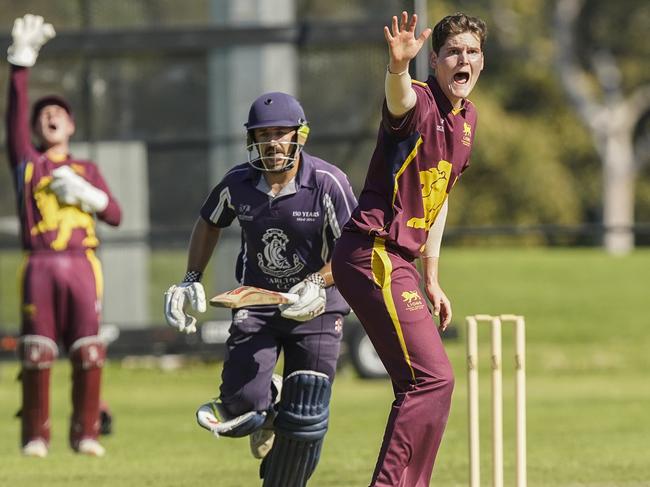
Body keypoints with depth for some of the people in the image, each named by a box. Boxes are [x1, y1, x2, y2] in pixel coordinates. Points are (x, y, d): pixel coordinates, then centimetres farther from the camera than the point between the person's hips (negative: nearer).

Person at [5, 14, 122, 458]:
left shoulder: (87, 170, 18)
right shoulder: (27, 161, 12)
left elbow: (115, 215, 9)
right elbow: (16, 110, 1)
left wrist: (83, 192, -7)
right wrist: (22, 59, -6)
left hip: (82, 266, 1)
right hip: (40, 267, -1)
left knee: (89, 354, -5)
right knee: (36, 354, -5)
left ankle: (86, 433, 3)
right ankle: (35, 436, 2)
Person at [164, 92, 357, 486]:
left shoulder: (327, 183, -17)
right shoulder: (239, 183, -5)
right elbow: (210, 224, 16)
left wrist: (318, 284, -32)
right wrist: (192, 280, 9)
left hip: (317, 307, -2)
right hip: (256, 303, 2)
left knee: (305, 421, -9)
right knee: (240, 411, -13)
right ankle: (266, 406, 25)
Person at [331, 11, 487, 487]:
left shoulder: (467, 117, 13)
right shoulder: (419, 101, -14)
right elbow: (400, 97, -41)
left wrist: (432, 281, 23)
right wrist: (398, 65, -64)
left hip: (399, 261, 10)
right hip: (372, 255, -10)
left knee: (421, 387, 14)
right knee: (433, 378, -16)